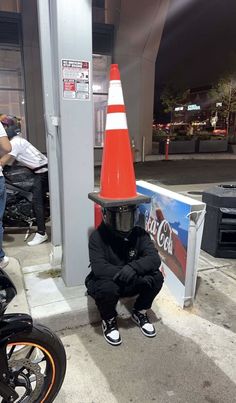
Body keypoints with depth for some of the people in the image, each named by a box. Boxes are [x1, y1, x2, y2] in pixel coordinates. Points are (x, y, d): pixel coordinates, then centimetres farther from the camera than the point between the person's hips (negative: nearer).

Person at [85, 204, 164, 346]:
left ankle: (139, 313, 7)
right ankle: (109, 320, -1)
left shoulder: (139, 234, -11)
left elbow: (154, 259, -23)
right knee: (107, 288, -37)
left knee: (156, 277, -21)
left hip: (130, 283, 3)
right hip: (105, 281, -3)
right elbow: (99, 268, -30)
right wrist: (123, 273, -41)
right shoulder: (97, 236, -19)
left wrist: (133, 267, -41)